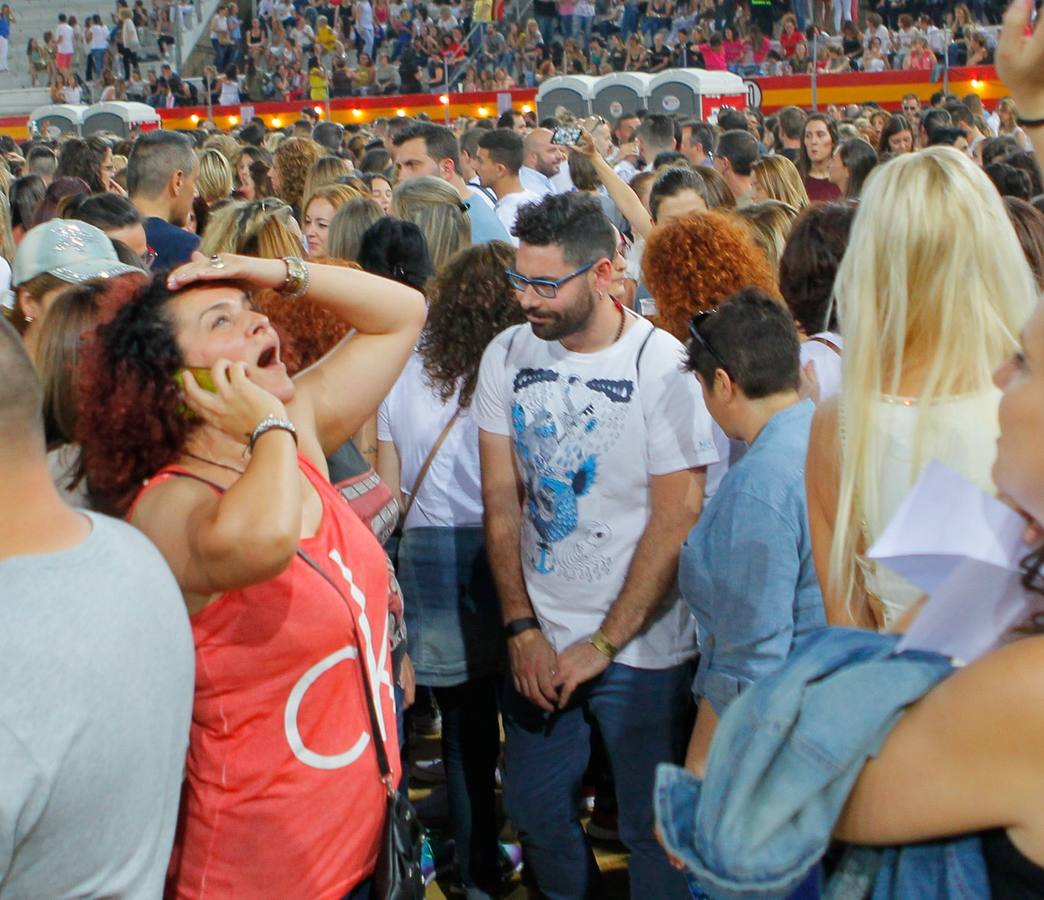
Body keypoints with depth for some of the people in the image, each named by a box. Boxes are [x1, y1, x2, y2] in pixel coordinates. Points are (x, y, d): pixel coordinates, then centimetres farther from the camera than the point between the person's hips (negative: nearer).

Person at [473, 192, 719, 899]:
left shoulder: (664, 366, -15)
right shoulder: (508, 356, -1)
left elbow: (677, 521, -15)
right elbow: (502, 500, 2)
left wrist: (603, 644, -13)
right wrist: (522, 629, -2)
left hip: (642, 648, -4)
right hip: (539, 637, 4)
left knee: (652, 827, 7)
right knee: (535, 813, 15)